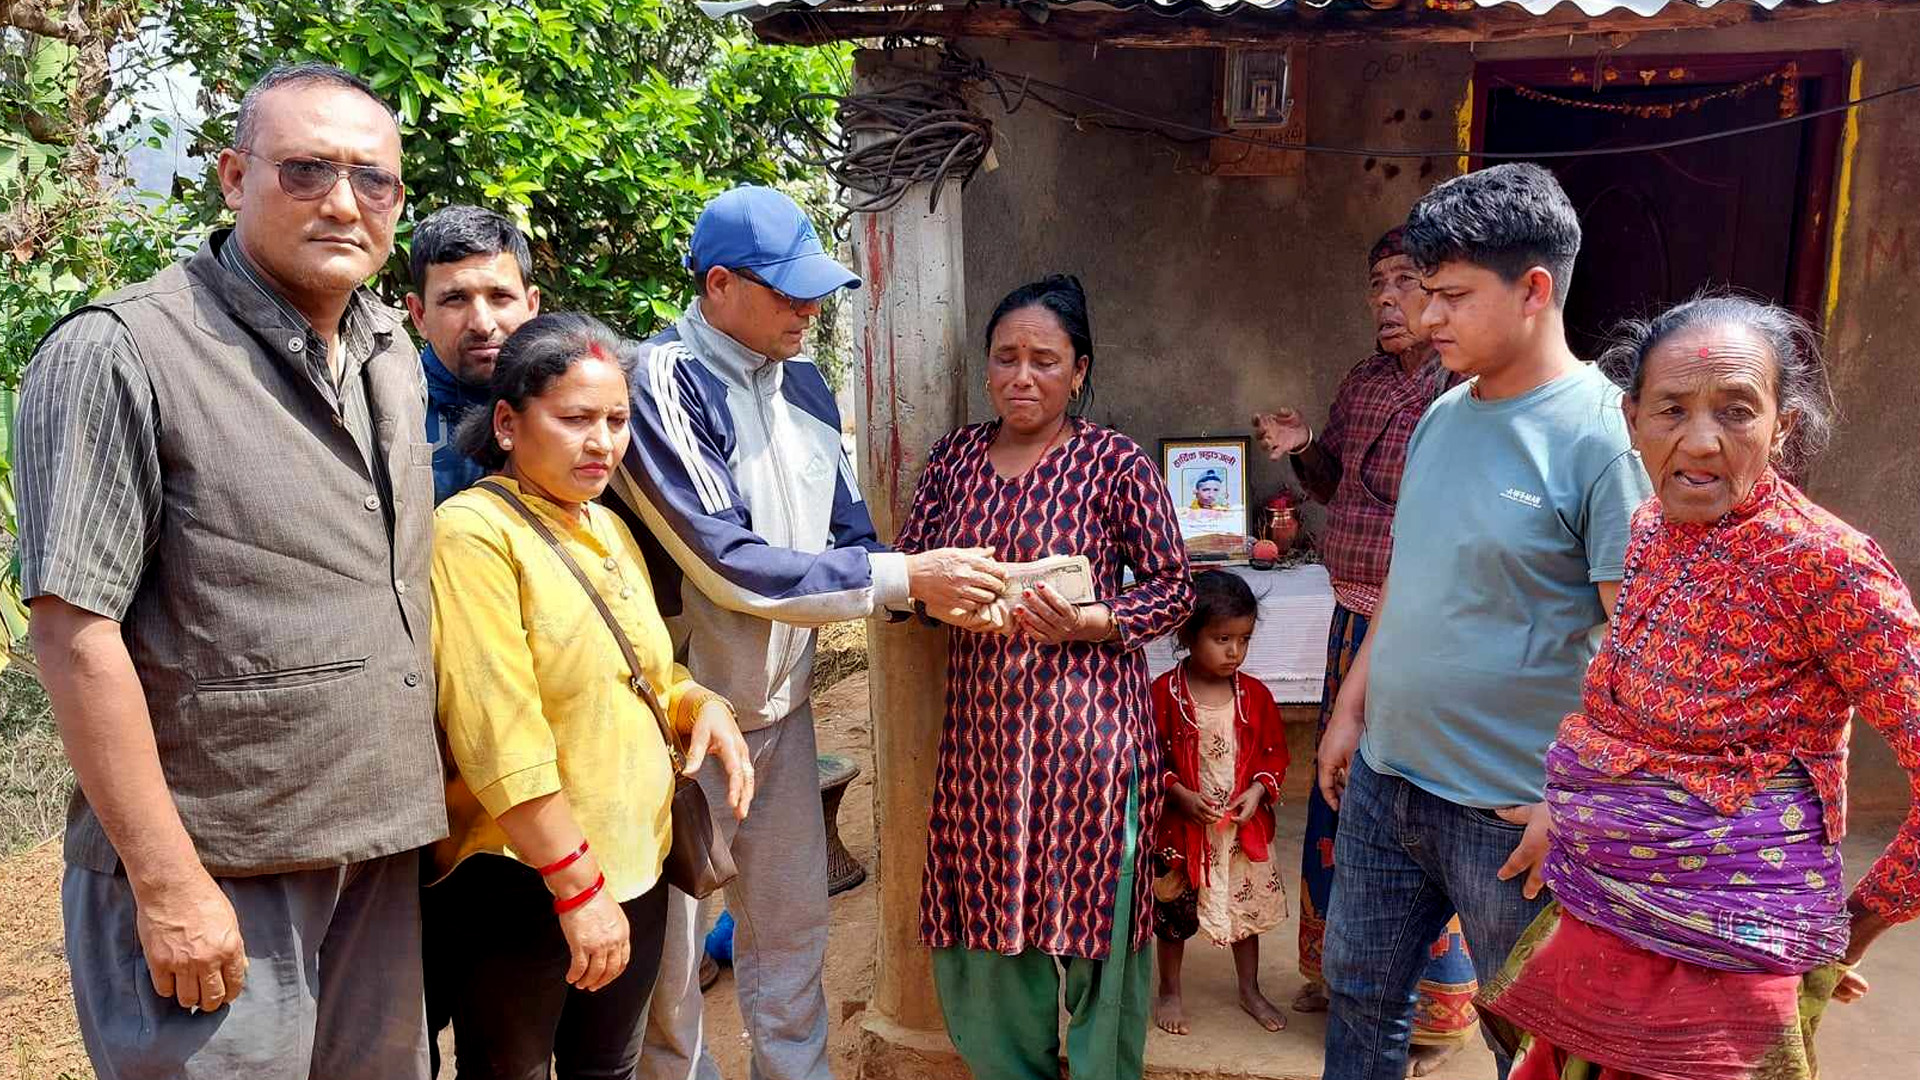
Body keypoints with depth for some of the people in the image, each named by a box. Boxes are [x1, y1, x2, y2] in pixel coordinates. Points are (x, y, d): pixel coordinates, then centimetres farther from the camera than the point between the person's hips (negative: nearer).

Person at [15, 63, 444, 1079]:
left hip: (384, 860, 7)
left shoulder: (395, 357, 8)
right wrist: (167, 881, -17)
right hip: (213, 879, -6)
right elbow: (75, 633, -16)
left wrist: (419, 809, 12)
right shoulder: (117, 354, -13)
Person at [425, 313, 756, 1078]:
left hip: (636, 865, 7)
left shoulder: (610, 529, 9)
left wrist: (702, 705, -2)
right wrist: (576, 885, -21)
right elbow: (498, 735, -22)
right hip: (522, 885, -7)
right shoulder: (473, 531, -15)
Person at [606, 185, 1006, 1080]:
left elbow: (846, 535, 8)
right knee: (670, 941, 8)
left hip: (779, 697, 7)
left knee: (792, 918, 17)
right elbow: (730, 565, -26)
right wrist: (905, 576, -23)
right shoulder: (663, 384, -19)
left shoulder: (803, 384, 4)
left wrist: (943, 591, -10)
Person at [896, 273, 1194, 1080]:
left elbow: (1173, 588, -1)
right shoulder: (954, 456, 7)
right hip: (982, 718, 4)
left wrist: (1081, 622, -17)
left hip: (1085, 721, -4)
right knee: (982, 917, 12)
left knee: (1094, 921, 4)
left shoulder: (1117, 464, -5)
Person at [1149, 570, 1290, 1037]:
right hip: (1181, 825, -3)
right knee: (1174, 912, 12)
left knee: (1248, 906, 17)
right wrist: (1181, 795, -20)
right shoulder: (1163, 693, -14)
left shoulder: (1254, 695, -4)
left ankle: (1250, 991, 37)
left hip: (1244, 825, 3)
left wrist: (1258, 790, -11)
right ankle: (1169, 992, 31)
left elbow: (1275, 752, 5)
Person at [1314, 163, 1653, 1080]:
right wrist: (1351, 709, 15)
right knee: (1359, 996, 21)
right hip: (1385, 778, 7)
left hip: (1511, 813, -7)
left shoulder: (1601, 435, -18)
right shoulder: (1444, 414, 6)